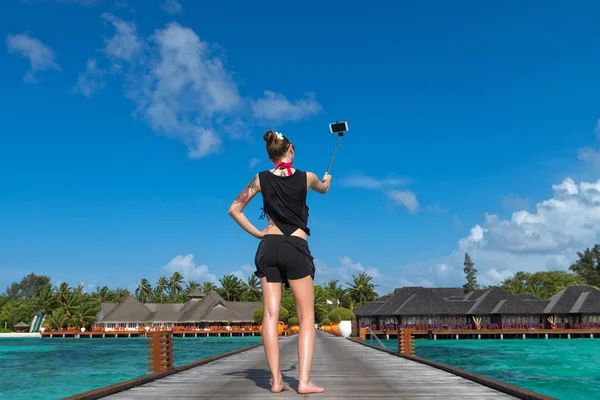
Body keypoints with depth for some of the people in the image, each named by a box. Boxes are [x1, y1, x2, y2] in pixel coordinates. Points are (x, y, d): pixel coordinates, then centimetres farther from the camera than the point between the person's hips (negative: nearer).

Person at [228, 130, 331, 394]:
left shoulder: (261, 179, 7)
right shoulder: (306, 177, 4)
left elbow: (234, 209, 7)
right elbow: (323, 189, 28)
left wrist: (257, 234, 12)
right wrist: (327, 180, 51)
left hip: (268, 247, 3)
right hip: (296, 248, -2)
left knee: (271, 314, 1)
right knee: (307, 316, 1)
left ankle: (276, 380, 0)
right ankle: (304, 381, -7)